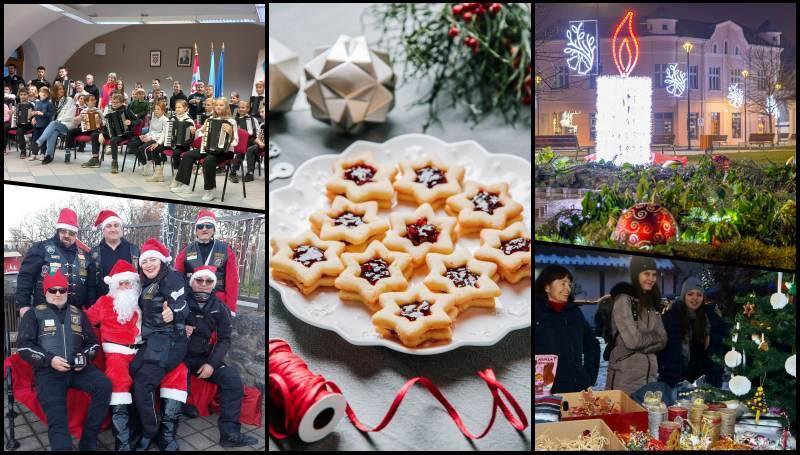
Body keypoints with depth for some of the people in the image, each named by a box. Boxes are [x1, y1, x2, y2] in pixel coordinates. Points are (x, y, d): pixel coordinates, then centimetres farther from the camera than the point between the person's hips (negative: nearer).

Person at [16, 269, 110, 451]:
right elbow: (23, 345, 3)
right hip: (48, 370, -3)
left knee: (104, 385, -26)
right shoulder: (34, 314, 12)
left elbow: (93, 342, 24)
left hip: (78, 368, 3)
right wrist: (49, 360, -11)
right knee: (56, 413, -28)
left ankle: (88, 443, -18)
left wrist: (85, 358, 0)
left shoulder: (78, 314, 21)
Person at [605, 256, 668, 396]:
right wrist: (654, 337, 0)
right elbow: (632, 341, -16)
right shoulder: (623, 300, -10)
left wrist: (641, 347, -9)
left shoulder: (651, 304, 13)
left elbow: (662, 341, 7)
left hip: (650, 376, 6)